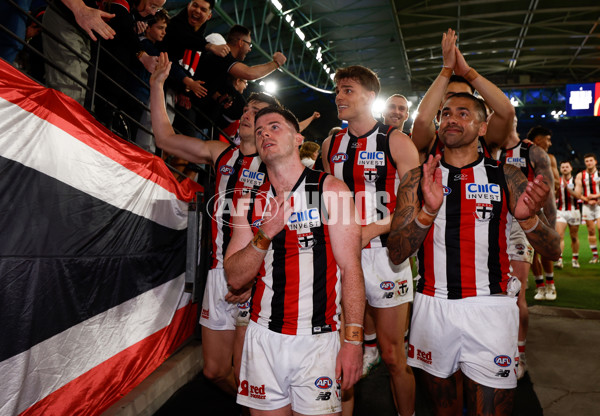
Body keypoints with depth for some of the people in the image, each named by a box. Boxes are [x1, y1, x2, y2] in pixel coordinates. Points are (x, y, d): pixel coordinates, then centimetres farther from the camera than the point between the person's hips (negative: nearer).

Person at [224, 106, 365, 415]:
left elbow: (350, 268, -9)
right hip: (262, 339, 4)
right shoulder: (252, 202, 5)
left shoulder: (330, 190, -5)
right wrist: (264, 236, -14)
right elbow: (235, 279, 2)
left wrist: (353, 339, -14)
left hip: (317, 341, -3)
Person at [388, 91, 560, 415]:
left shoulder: (506, 177, 2)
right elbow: (396, 254, -8)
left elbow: (552, 251, -1)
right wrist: (428, 211, -25)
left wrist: (528, 218, -22)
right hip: (433, 309, 1)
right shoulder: (417, 179, 2)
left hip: (490, 309, -1)